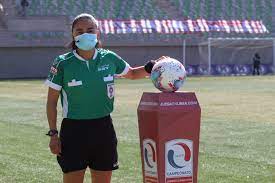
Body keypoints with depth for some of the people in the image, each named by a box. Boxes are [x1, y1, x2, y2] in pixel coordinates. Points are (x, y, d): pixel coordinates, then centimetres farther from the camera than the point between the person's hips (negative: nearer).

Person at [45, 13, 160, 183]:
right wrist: (53, 134, -4)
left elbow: (132, 73, 20)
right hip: (74, 131, -3)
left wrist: (150, 67, 0)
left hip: (103, 129, 3)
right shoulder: (63, 63, -7)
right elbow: (52, 101, 0)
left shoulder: (109, 58, 1)